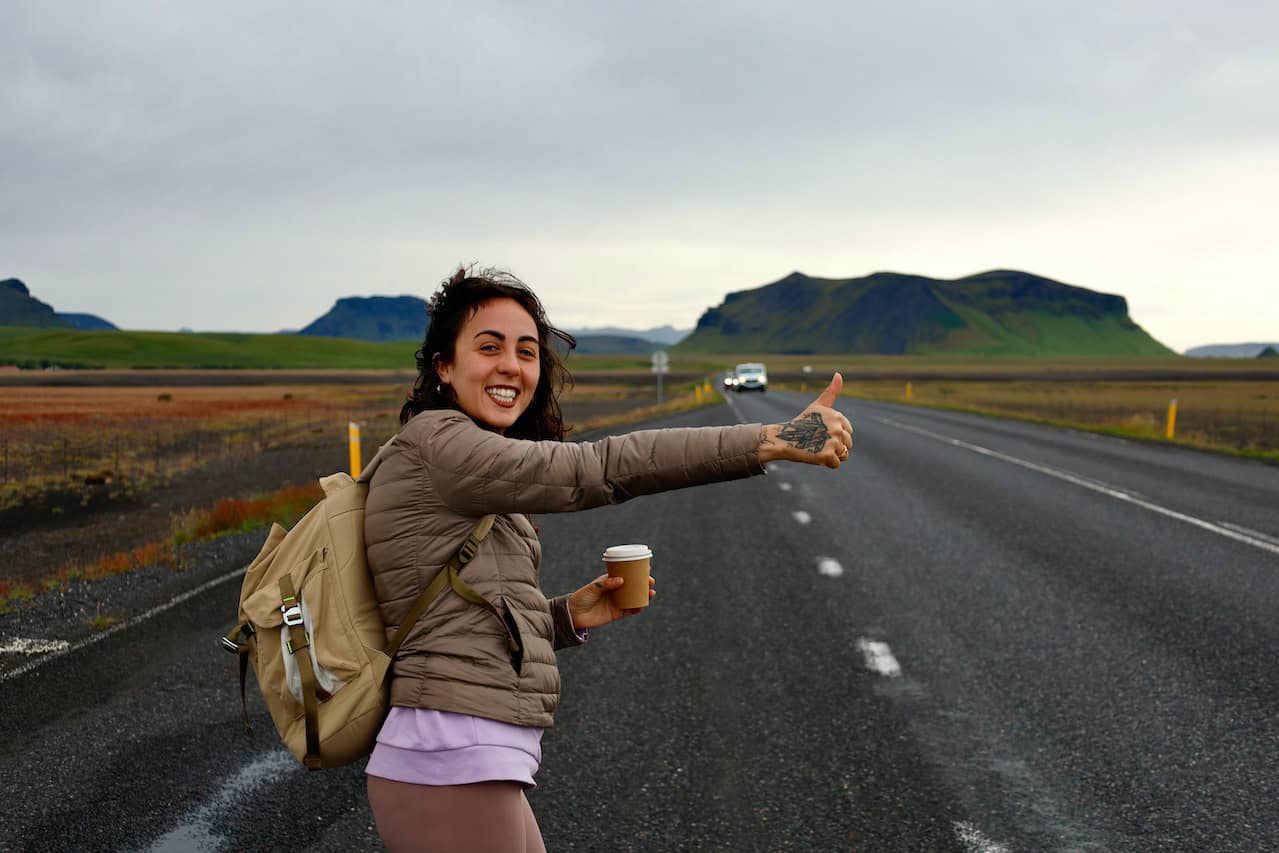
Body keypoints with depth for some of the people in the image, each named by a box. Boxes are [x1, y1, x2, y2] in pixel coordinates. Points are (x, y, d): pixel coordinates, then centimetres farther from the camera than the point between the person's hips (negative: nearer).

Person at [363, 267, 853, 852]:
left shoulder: (475, 488, 15)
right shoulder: (434, 441, -13)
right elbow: (599, 468, -23)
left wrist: (568, 616, 2)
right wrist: (777, 439, -24)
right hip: (452, 768, -9)